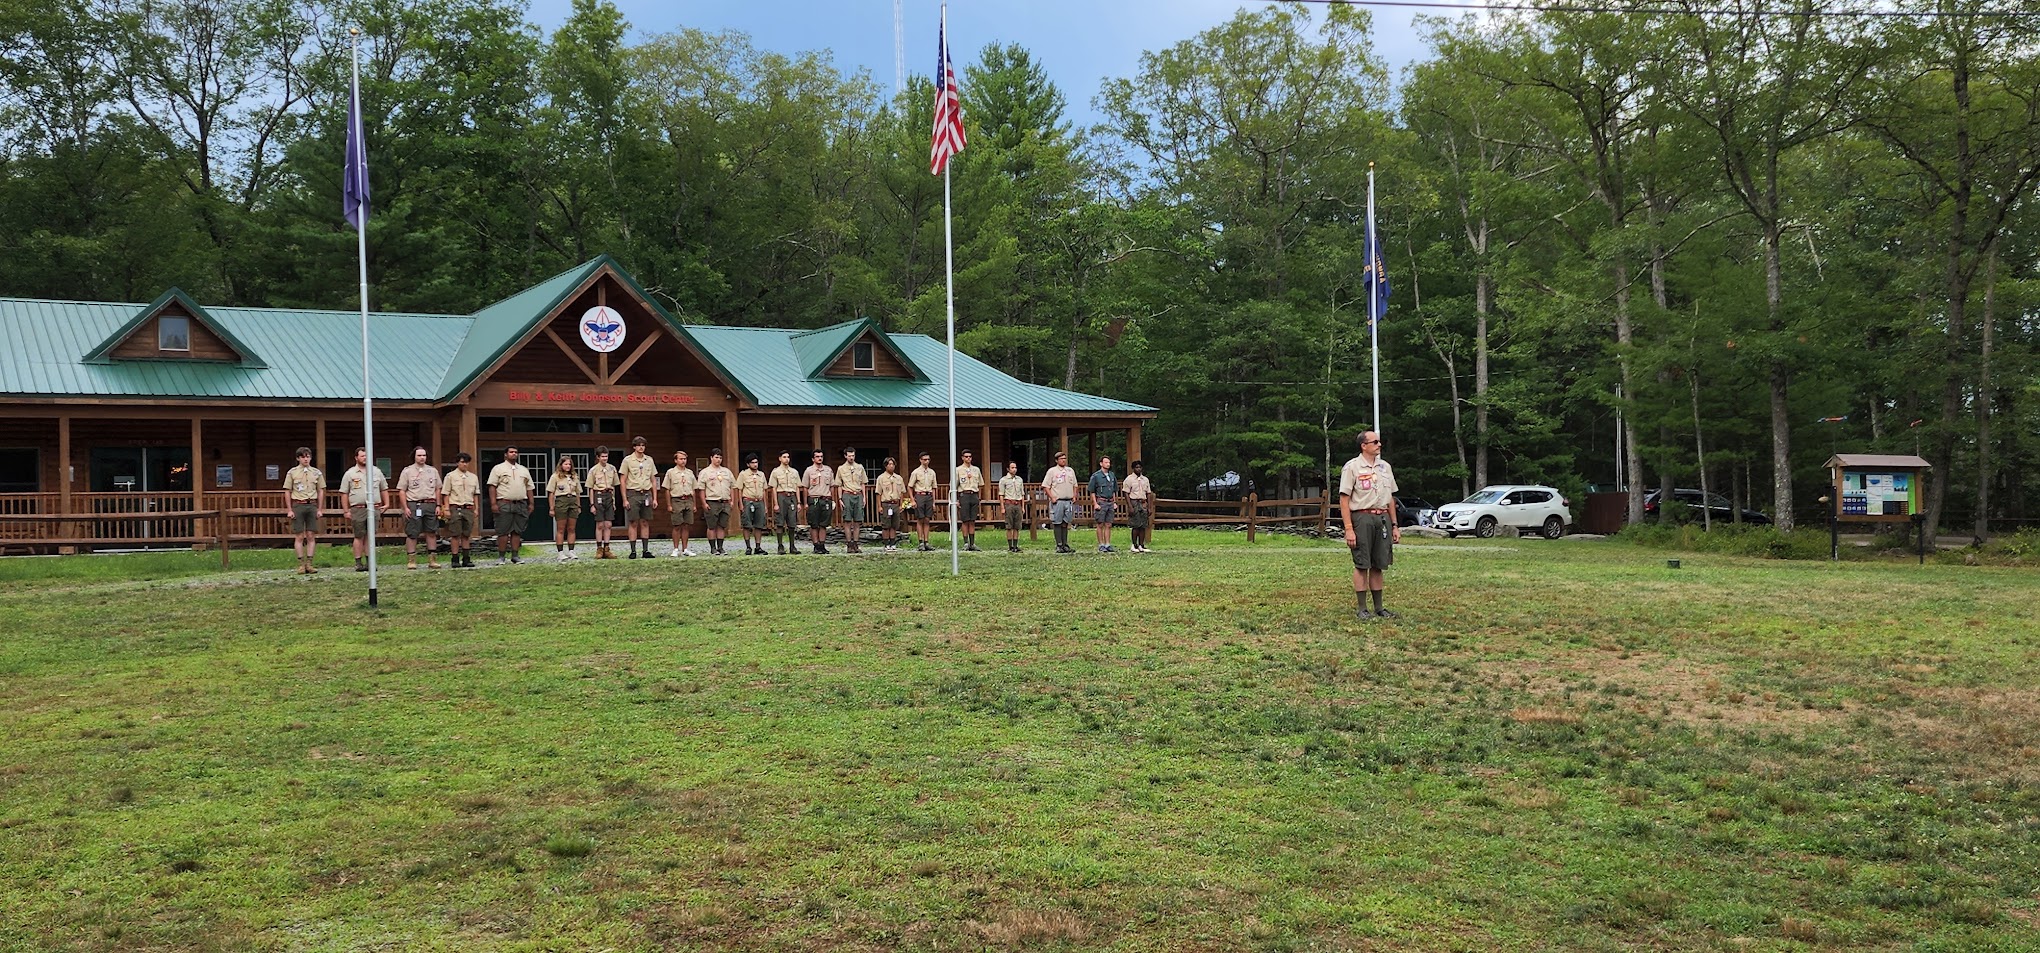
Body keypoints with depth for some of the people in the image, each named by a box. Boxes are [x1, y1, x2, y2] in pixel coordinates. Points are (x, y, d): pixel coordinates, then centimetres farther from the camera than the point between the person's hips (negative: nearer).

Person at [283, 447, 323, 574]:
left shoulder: (316, 472, 10)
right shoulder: (292, 472, 4)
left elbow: (320, 491, 13)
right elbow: (287, 492, 4)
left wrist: (320, 509, 8)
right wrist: (289, 510, -2)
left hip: (312, 505, 2)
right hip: (298, 505, -2)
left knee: (311, 536, 0)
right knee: (299, 536, -2)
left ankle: (309, 564, 3)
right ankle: (301, 565, -1)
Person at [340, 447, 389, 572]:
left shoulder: (376, 471, 12)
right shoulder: (350, 474, 4)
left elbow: (384, 489, 18)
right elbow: (345, 493, 4)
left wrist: (386, 504, 9)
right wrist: (346, 511, -1)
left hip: (374, 509, 2)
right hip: (358, 509, -2)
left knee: (370, 536, 5)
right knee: (359, 536, -1)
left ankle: (369, 561, 9)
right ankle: (358, 562, 3)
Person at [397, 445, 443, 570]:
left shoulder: (433, 471, 13)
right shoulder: (407, 471, 3)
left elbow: (437, 489, 16)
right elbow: (402, 490, 1)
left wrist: (438, 505, 8)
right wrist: (405, 508, -7)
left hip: (430, 504, 3)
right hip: (413, 505, -3)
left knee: (431, 532, 4)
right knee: (412, 534, -2)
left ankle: (432, 559, 9)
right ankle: (411, 560, 2)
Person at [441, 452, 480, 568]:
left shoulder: (473, 477, 14)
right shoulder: (450, 476, 1)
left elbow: (476, 494, 18)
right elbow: (446, 494, -1)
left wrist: (476, 509, 11)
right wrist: (446, 509, -7)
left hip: (468, 508, 4)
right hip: (455, 507, -4)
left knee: (466, 535, 6)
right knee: (456, 535, -3)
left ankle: (466, 559, 10)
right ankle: (455, 560, 0)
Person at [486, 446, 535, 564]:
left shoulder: (524, 470, 19)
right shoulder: (498, 469, 4)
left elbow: (529, 487, 19)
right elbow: (492, 487, -3)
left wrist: (531, 504, 11)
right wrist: (493, 504, -12)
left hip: (521, 504, 4)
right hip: (504, 504, -4)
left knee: (517, 531, 4)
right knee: (503, 531, -5)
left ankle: (515, 555, 8)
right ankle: (501, 557, -1)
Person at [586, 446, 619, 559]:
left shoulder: (612, 469, 8)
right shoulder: (593, 470, -3)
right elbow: (591, 489, -1)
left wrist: (613, 501, 13)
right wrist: (592, 504, -5)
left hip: (609, 495, 4)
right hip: (598, 495, -3)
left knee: (608, 525, 2)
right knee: (600, 525, -1)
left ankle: (606, 549, 7)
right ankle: (599, 549, 5)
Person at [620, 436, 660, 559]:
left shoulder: (649, 460, 10)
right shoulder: (627, 460, -1)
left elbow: (654, 480, 13)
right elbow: (623, 481, -1)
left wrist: (655, 498, 7)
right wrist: (625, 499, -8)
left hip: (646, 494, 3)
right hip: (633, 494, -3)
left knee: (645, 523, 5)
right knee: (633, 523, -2)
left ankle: (646, 550, 8)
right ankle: (633, 551, 2)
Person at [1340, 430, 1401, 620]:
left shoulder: (1385, 467, 14)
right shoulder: (1352, 467, -5)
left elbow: (1390, 499, 19)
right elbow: (1344, 499, -8)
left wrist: (1394, 526, 13)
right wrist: (1349, 529, -15)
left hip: (1383, 518, 6)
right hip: (1362, 518, -5)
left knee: (1378, 565, 9)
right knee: (1362, 565, -2)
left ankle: (1379, 607, 15)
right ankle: (1362, 609, 3)